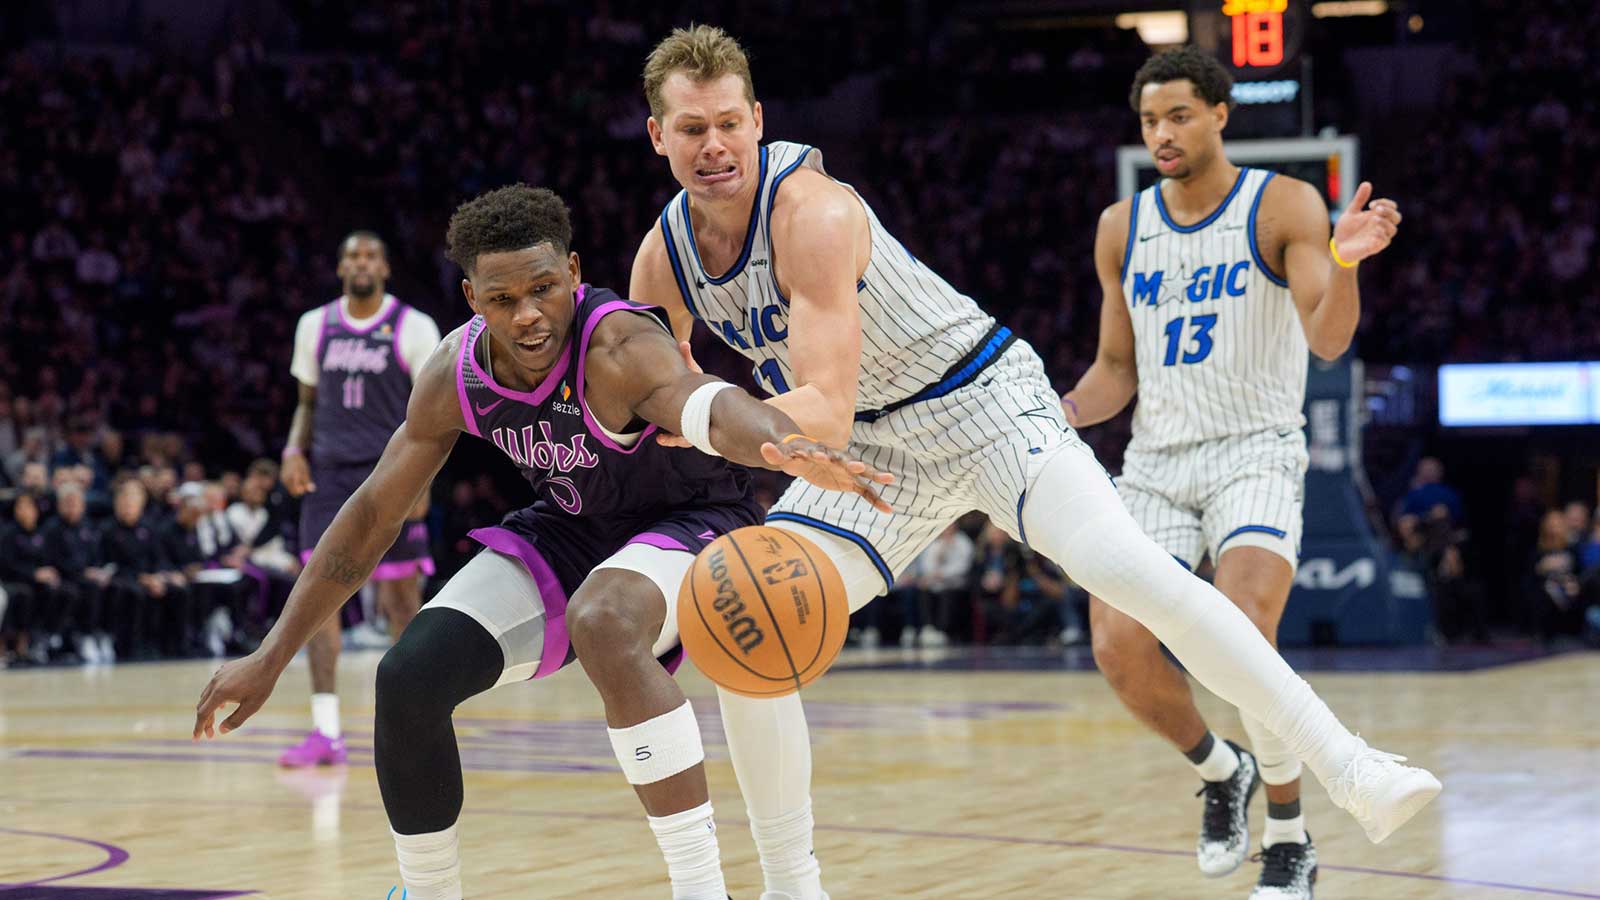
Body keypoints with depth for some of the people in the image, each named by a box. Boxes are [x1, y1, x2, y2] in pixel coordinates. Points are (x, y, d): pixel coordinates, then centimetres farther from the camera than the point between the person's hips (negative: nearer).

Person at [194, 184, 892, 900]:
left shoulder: (617, 348, -33)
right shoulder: (454, 374, -14)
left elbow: (714, 408, -56)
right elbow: (372, 517, -2)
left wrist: (796, 449, -80)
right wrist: (270, 660, -1)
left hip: (693, 523, -6)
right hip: (570, 531, 6)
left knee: (601, 623, -39)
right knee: (409, 678, -11)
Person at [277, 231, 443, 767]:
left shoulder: (413, 328, -1)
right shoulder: (315, 326, 11)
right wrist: (295, 450, 1)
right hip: (328, 472, 3)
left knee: (401, 594, 0)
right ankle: (326, 731, -8)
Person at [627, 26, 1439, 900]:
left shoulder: (810, 212, -27)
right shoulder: (662, 261, -6)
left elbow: (825, 410, -35)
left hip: (981, 396, -7)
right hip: (879, 446, 7)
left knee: (1126, 566, -26)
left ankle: (1346, 767, -21)